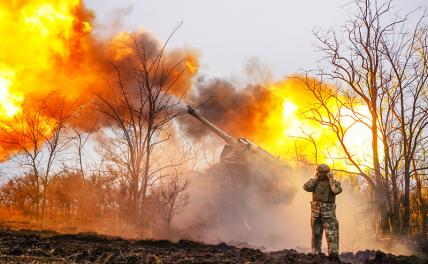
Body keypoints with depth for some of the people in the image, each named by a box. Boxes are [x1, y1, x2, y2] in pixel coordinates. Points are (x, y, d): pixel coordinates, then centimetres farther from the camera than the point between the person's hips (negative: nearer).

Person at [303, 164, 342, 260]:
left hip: (328, 211, -2)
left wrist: (331, 179, -6)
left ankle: (333, 253, -11)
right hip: (316, 211, 2)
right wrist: (315, 178, 0)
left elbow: (336, 191, -15)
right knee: (316, 233, 3)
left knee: (331, 232, -8)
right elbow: (306, 187, -7)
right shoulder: (315, 182, 12)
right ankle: (316, 253, 6)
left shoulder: (334, 183, 6)